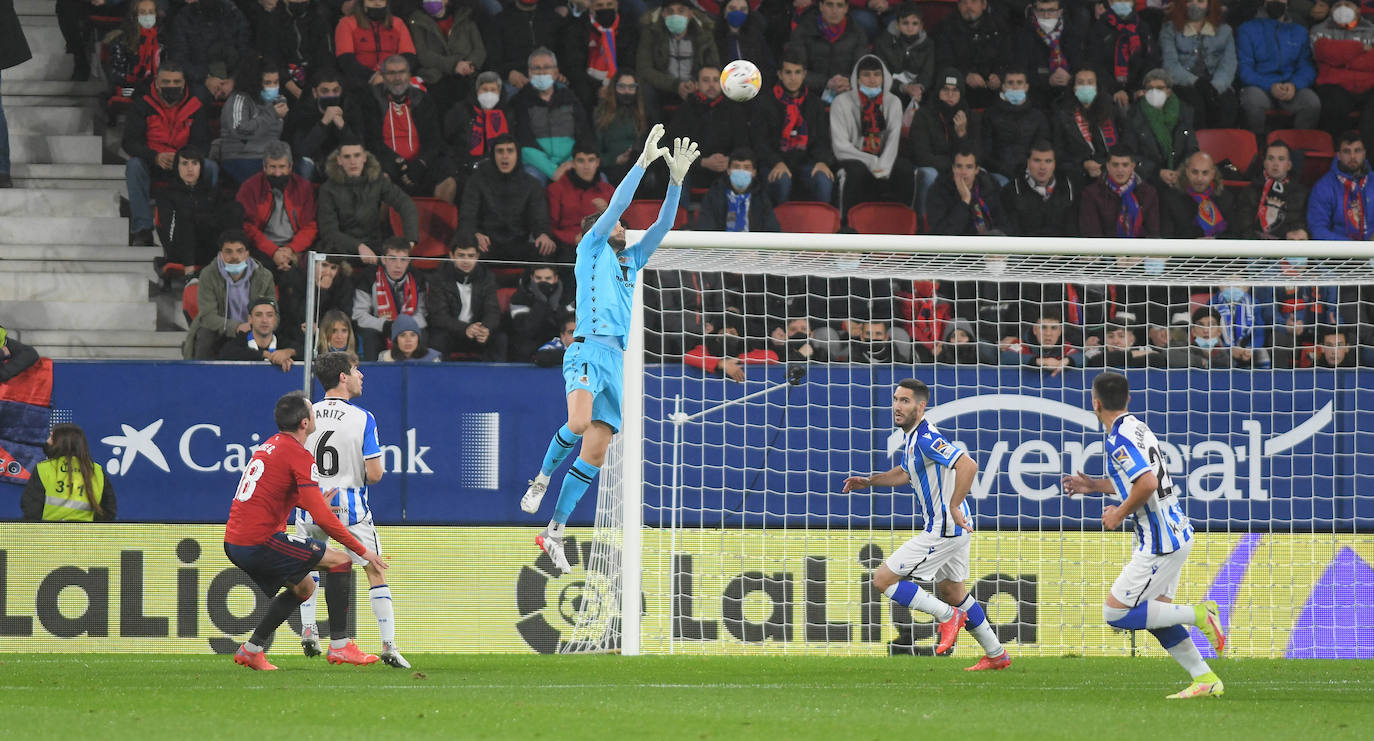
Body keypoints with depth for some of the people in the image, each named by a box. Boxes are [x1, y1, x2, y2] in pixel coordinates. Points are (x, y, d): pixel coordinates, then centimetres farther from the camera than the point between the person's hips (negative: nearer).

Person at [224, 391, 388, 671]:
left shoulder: (270, 445, 15)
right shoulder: (299, 456, -12)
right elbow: (322, 517, -17)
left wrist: (314, 501, 19)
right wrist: (362, 550, -10)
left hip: (234, 543, 9)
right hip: (259, 542, -9)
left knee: (304, 587, 25)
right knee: (340, 560, -2)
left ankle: (251, 649, 23)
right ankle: (340, 645, -2)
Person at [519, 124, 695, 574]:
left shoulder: (631, 260, 27)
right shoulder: (591, 249, 11)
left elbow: (663, 224, 24)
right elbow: (617, 204, 1)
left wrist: (676, 179, 15)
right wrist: (644, 161, 1)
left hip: (619, 360, 7)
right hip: (589, 348, -7)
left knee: (595, 452, 0)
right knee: (579, 423, -32)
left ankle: (555, 532, 5)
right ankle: (542, 479, -6)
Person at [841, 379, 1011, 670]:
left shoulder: (926, 438, -21)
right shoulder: (911, 437, 10)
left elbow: (968, 465, -32)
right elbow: (905, 473, 29)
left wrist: (953, 508, -29)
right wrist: (868, 481, 17)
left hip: (944, 529, -10)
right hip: (954, 527, 10)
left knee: (883, 580, -7)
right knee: (952, 592, 23)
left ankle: (947, 615, 0)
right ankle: (996, 654, 30)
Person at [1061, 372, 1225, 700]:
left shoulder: (1119, 440, -17)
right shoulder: (1137, 427, 14)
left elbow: (1147, 484, -29)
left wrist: (1120, 514, -14)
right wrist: (1094, 485, 28)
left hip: (1160, 543, -10)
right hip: (1176, 534, 10)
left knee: (1115, 612, -6)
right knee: (1155, 613, 16)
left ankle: (1198, 615, -7)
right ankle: (1206, 680, 13)